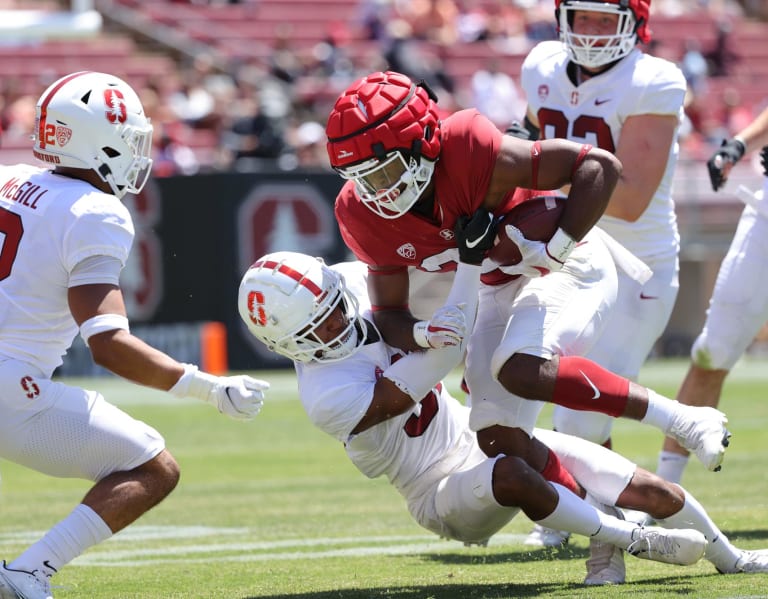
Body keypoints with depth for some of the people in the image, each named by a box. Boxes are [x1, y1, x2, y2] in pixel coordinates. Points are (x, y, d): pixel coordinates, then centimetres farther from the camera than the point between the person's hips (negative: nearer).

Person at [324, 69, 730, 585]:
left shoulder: (471, 151, -33)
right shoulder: (364, 214, -14)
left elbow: (602, 167, -29)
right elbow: (389, 313, -4)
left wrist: (555, 250, -32)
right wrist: (423, 334, -26)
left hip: (568, 266, -7)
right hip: (499, 291, 7)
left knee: (519, 369, -32)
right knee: (500, 439, -3)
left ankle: (685, 421, -22)